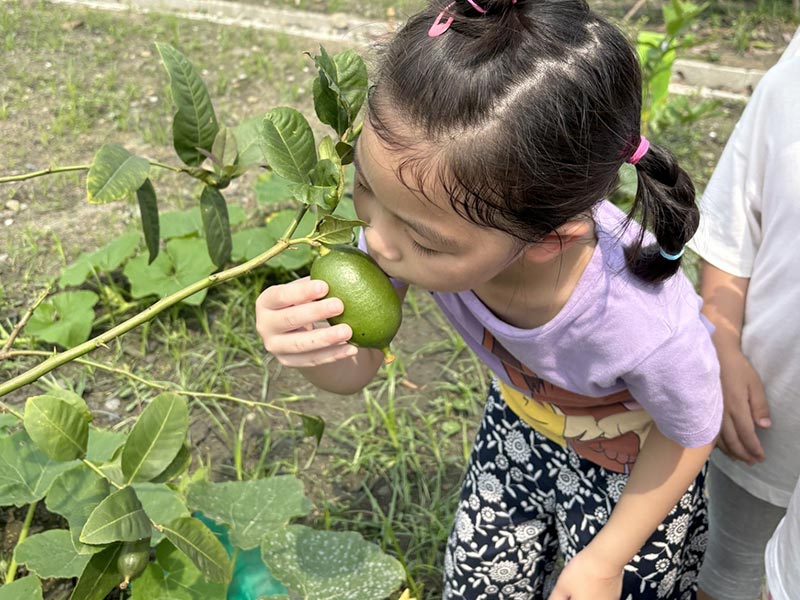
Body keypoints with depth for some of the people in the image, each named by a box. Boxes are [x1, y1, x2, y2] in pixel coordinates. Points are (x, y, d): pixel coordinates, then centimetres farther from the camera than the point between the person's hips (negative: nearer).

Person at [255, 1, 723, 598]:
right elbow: (355, 369, -17)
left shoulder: (651, 329, -43)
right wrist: (308, 342, -42)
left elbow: (690, 435, -18)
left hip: (634, 472, -3)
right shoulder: (433, 209, -33)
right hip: (517, 430, 4)